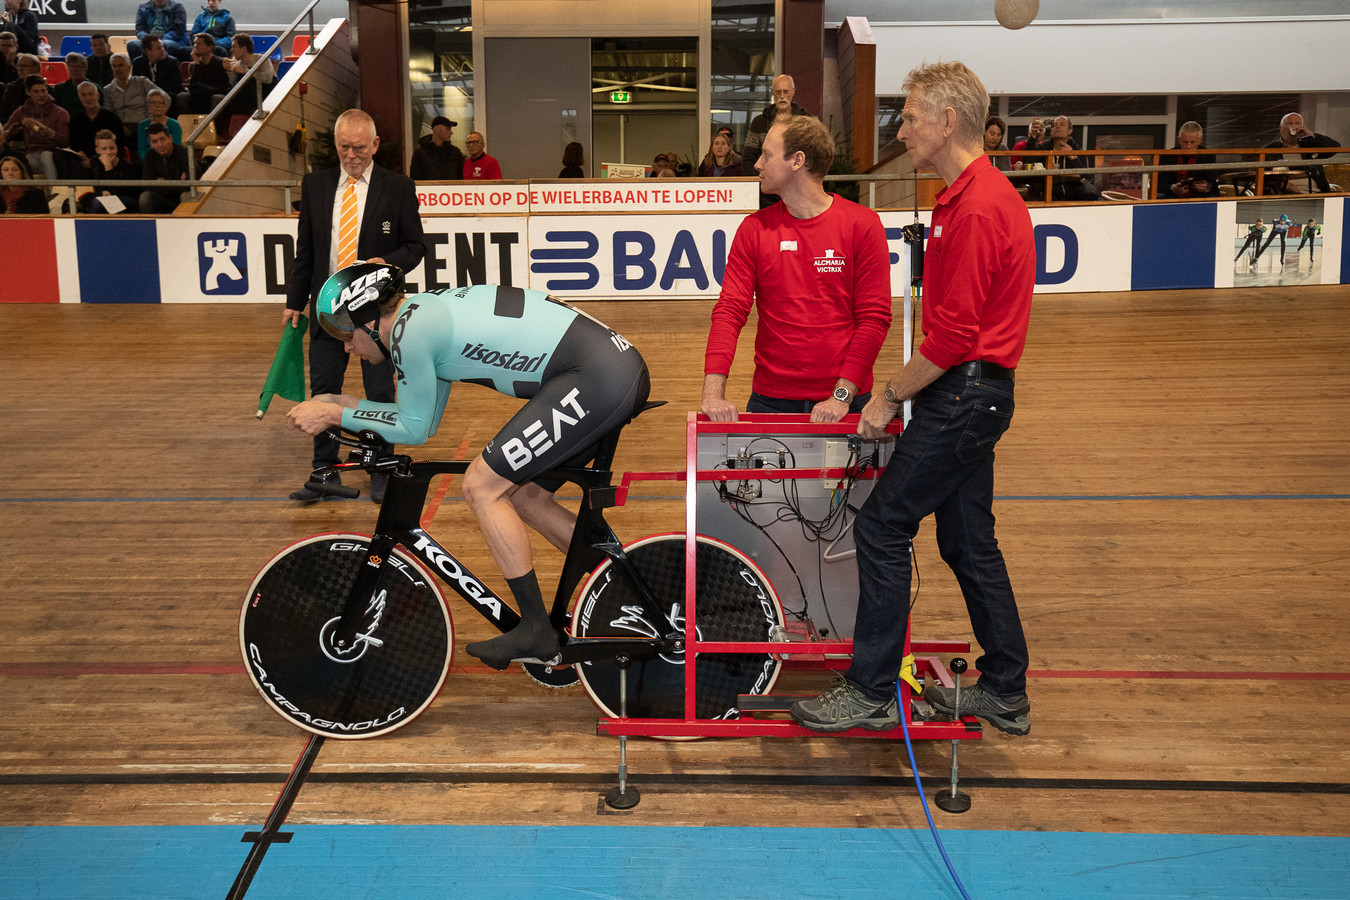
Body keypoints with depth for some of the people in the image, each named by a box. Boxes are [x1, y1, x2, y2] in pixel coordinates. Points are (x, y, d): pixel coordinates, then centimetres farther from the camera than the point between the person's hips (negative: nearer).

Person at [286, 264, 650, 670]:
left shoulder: (412, 331, -10)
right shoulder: (428, 312, 19)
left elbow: (414, 429, -2)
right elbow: (426, 418, 25)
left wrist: (335, 416, 7)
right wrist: (342, 403, 22)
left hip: (598, 378, -10)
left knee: (482, 487, -5)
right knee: (522, 497, 16)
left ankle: (536, 631, 1)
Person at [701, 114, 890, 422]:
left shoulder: (862, 224, -3)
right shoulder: (754, 228, 3)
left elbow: (874, 317, -6)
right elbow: (730, 310, -4)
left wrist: (842, 394, -15)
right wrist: (713, 393, -17)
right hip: (769, 400, 2)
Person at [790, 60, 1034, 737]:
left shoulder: (975, 210, -18)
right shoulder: (982, 194, 16)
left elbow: (952, 335, -22)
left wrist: (890, 397, -11)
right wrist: (906, 392, 18)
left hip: (962, 395, -10)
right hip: (976, 393, 10)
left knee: (881, 528, -5)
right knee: (967, 539, 14)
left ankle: (871, 692, 4)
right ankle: (1005, 693, 23)